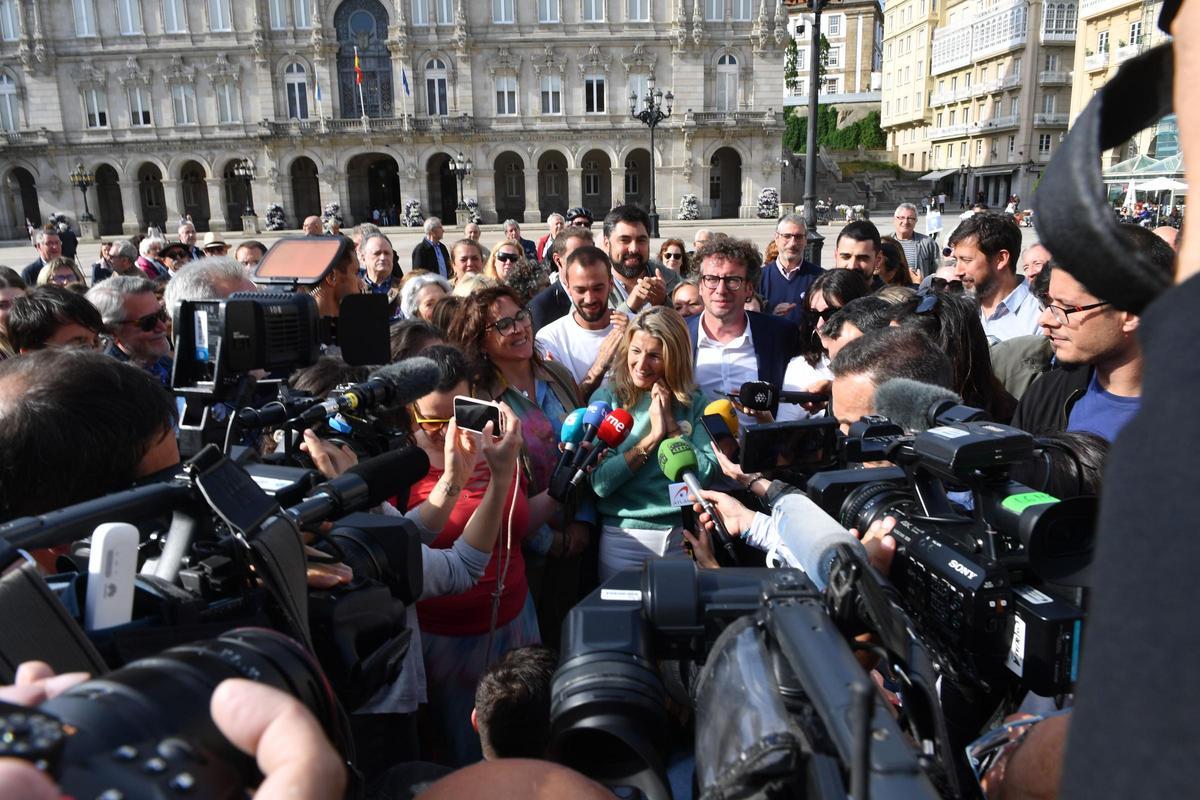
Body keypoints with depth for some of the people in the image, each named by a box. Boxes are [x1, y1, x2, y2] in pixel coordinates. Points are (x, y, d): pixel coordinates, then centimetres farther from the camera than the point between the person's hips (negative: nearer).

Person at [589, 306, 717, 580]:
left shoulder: (693, 401, 1)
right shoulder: (606, 398, -5)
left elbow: (706, 473, -9)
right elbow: (600, 482, -14)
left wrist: (671, 425, -12)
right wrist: (653, 436, -15)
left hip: (685, 536, 2)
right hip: (624, 538, -2)